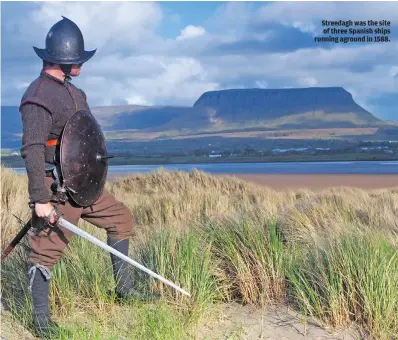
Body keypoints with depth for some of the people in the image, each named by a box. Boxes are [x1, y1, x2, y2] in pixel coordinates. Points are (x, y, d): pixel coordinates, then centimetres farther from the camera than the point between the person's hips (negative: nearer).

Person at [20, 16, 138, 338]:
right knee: (47, 250, -3)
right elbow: (32, 150, -25)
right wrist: (40, 199, -29)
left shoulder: (72, 91, 12)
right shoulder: (39, 96, -18)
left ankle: (124, 288, 25)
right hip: (57, 189, -9)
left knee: (120, 218, 15)